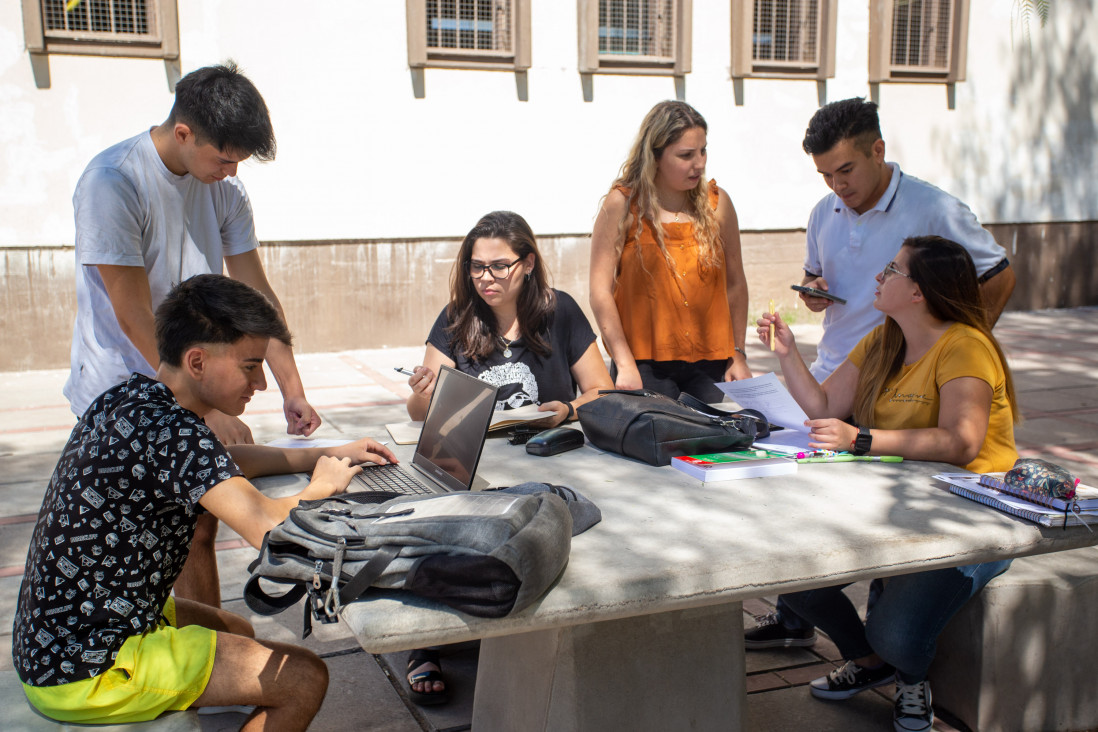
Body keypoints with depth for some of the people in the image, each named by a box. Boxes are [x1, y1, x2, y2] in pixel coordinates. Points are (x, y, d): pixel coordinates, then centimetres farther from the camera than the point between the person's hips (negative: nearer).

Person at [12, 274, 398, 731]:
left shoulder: (131, 398, 3)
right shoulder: (169, 433, -27)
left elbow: (219, 463, 19)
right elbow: (268, 528, -35)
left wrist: (327, 456, 12)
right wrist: (320, 487, -13)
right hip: (83, 673, -10)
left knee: (239, 631, 29)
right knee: (304, 679, -7)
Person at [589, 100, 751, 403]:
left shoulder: (716, 202, 6)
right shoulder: (622, 205, -4)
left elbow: (735, 283, 11)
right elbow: (600, 290, -7)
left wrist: (738, 355, 7)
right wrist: (624, 364, -13)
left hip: (711, 364, 3)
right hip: (645, 364, -3)